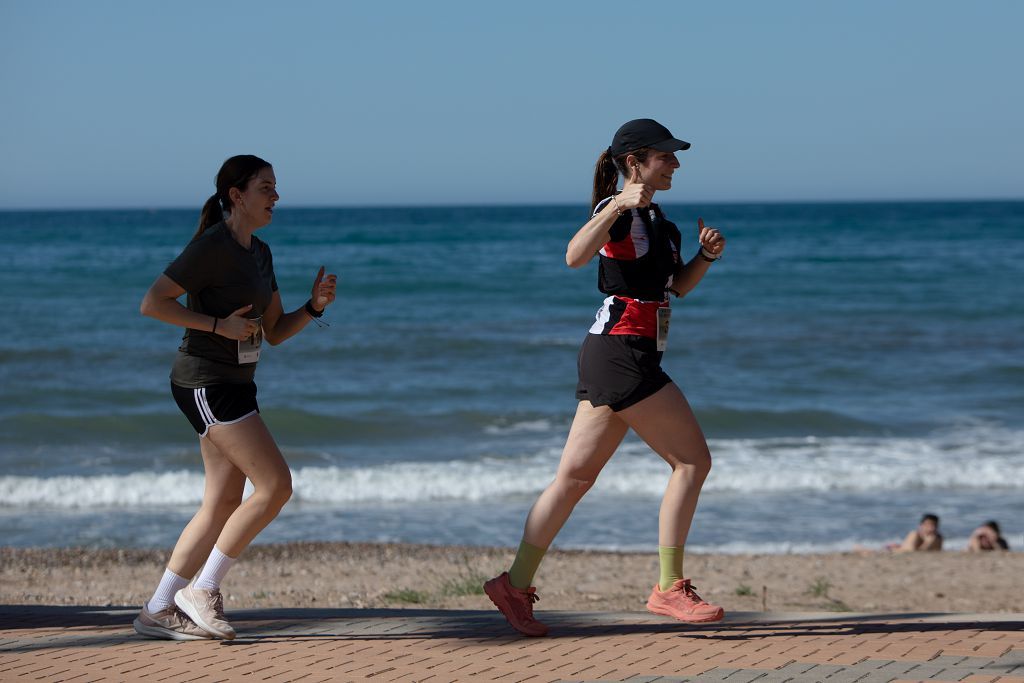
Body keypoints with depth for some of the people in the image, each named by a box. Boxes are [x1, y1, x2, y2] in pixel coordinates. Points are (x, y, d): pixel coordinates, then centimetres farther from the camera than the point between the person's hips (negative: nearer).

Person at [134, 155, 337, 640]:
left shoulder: (259, 253, 14)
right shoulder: (212, 247, -14)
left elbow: (275, 332, 16)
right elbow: (152, 304, -17)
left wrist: (315, 305, -1)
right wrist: (219, 324, -20)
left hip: (234, 386, 9)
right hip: (205, 384, -9)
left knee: (223, 505, 7)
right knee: (275, 486, -13)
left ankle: (158, 611, 12)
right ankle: (202, 590, -5)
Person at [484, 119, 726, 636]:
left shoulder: (652, 218, 20)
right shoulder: (616, 212, -10)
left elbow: (678, 285, 25)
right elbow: (575, 256, -29)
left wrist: (706, 254, 7)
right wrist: (618, 206, -37)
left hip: (619, 358, 10)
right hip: (621, 353, -10)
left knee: (575, 476, 9)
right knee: (693, 460, -8)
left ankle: (516, 584, 11)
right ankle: (670, 588, -5)